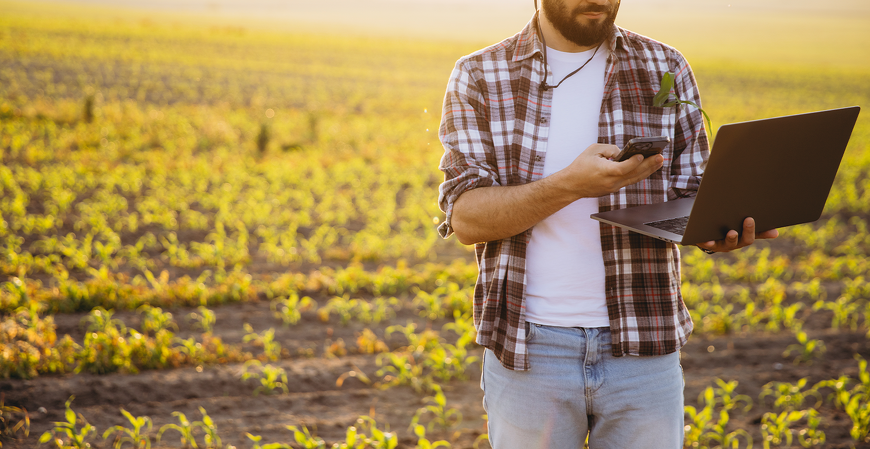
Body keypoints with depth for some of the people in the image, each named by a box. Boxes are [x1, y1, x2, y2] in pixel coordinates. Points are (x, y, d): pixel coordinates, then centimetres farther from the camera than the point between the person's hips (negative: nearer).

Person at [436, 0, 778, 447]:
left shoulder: (666, 69, 6)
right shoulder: (478, 78, 0)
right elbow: (464, 218, -8)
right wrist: (570, 185, -24)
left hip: (642, 344, 1)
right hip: (526, 346, -1)